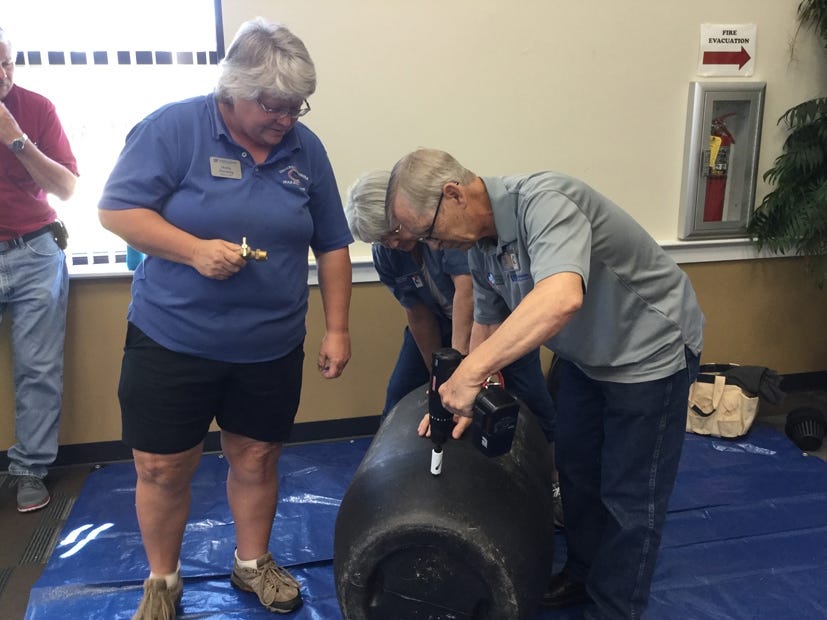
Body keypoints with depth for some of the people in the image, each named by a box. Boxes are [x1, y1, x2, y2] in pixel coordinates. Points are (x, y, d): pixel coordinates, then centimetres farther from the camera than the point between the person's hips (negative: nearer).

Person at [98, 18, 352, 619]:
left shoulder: (306, 149, 2)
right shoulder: (173, 128, -9)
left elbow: (332, 246, 7)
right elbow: (116, 209, -11)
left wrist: (337, 328, 3)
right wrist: (195, 250, -24)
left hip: (271, 347, 3)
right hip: (171, 340, -2)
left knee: (256, 460, 14)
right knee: (162, 469, 8)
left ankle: (254, 563, 38)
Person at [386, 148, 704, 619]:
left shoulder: (542, 202, -33)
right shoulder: (480, 245, -5)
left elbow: (561, 298, -50)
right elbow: (488, 321, 5)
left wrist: (471, 372, -50)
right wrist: (464, 395, -7)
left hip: (650, 349, -8)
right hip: (585, 354, 9)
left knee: (629, 493, 4)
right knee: (576, 470, 19)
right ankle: (583, 575, 40)